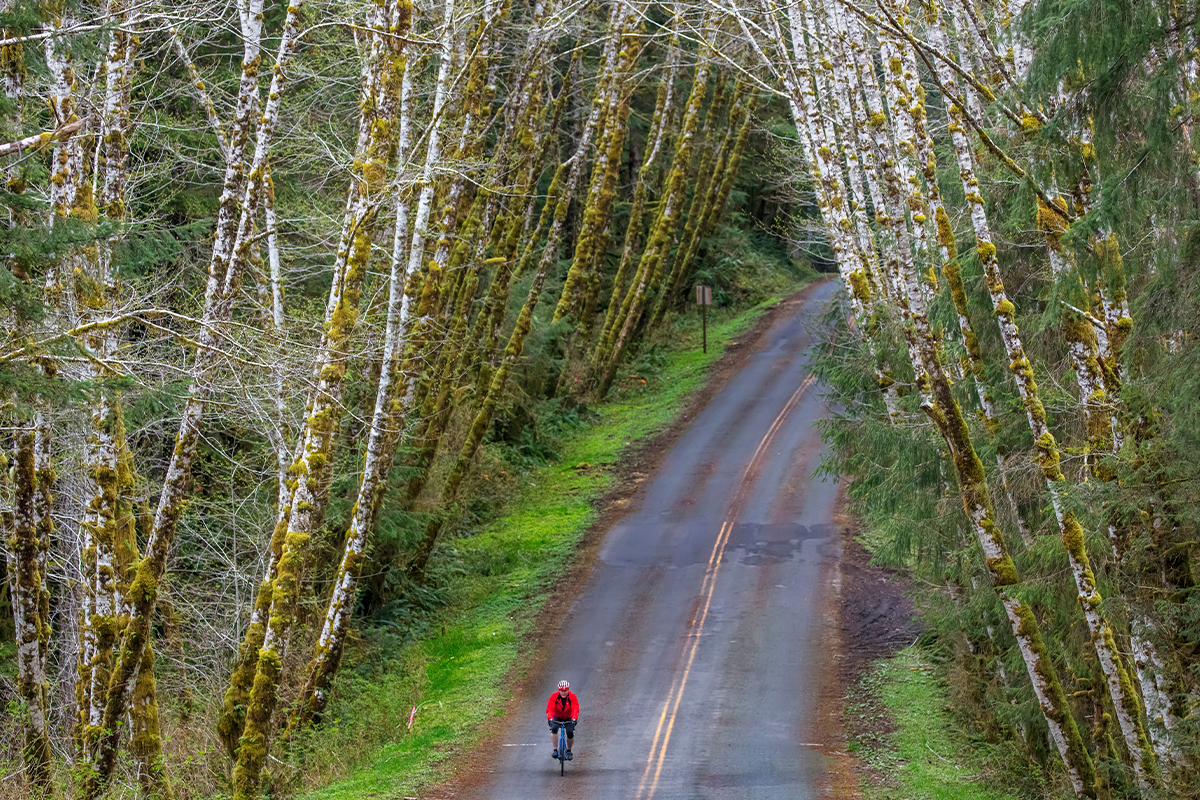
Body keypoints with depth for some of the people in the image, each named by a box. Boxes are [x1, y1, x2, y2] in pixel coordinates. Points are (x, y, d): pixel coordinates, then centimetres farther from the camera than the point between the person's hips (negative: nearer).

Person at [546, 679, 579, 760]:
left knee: (570, 733, -17)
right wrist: (550, 718, -48)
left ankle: (569, 750, 11)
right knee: (554, 729, -27)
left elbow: (575, 709, -32)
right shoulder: (554, 696, -22)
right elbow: (549, 708, -31)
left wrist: (574, 718, -49)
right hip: (557, 717, 0)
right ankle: (555, 750, -16)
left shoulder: (572, 696, -22)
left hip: (568, 718, 0)